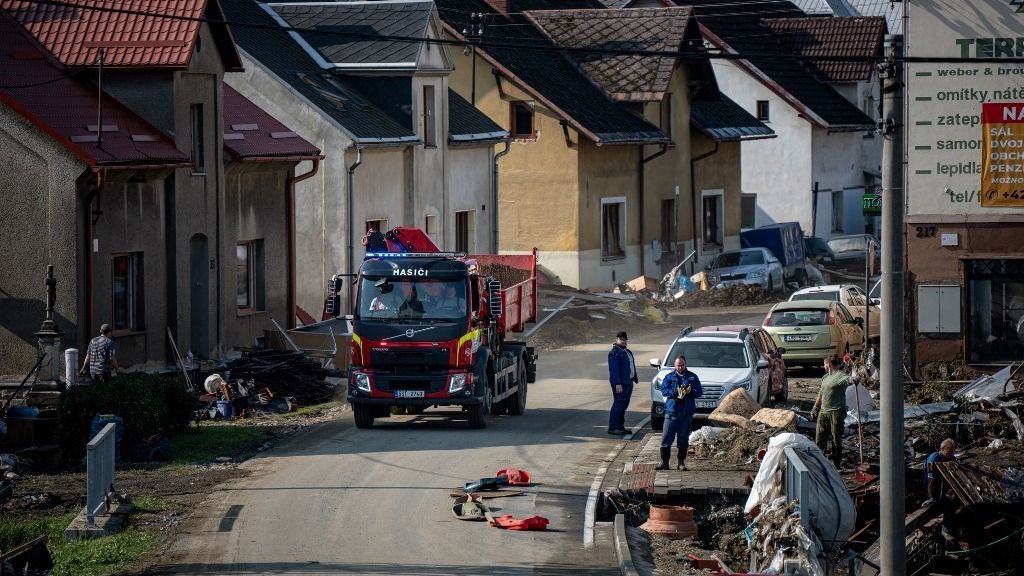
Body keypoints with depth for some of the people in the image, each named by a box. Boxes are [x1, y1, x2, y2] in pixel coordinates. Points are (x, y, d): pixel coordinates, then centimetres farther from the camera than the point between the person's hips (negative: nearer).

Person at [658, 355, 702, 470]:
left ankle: (681, 462, 13)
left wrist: (690, 391, -15)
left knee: (683, 440, 4)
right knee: (666, 438, -6)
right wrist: (675, 392, -19)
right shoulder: (669, 377, 9)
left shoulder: (692, 377, 10)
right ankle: (664, 462, -1)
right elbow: (664, 390, -2)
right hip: (671, 412, -1)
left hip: (687, 413, 1)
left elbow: (699, 392, 6)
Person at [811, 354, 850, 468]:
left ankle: (836, 463, 7)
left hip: (836, 412, -8)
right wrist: (815, 407, 28)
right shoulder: (825, 377, 17)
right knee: (819, 438, 11)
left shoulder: (839, 375, -9)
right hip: (823, 412, 8)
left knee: (836, 439, 0)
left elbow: (846, 380, -31)